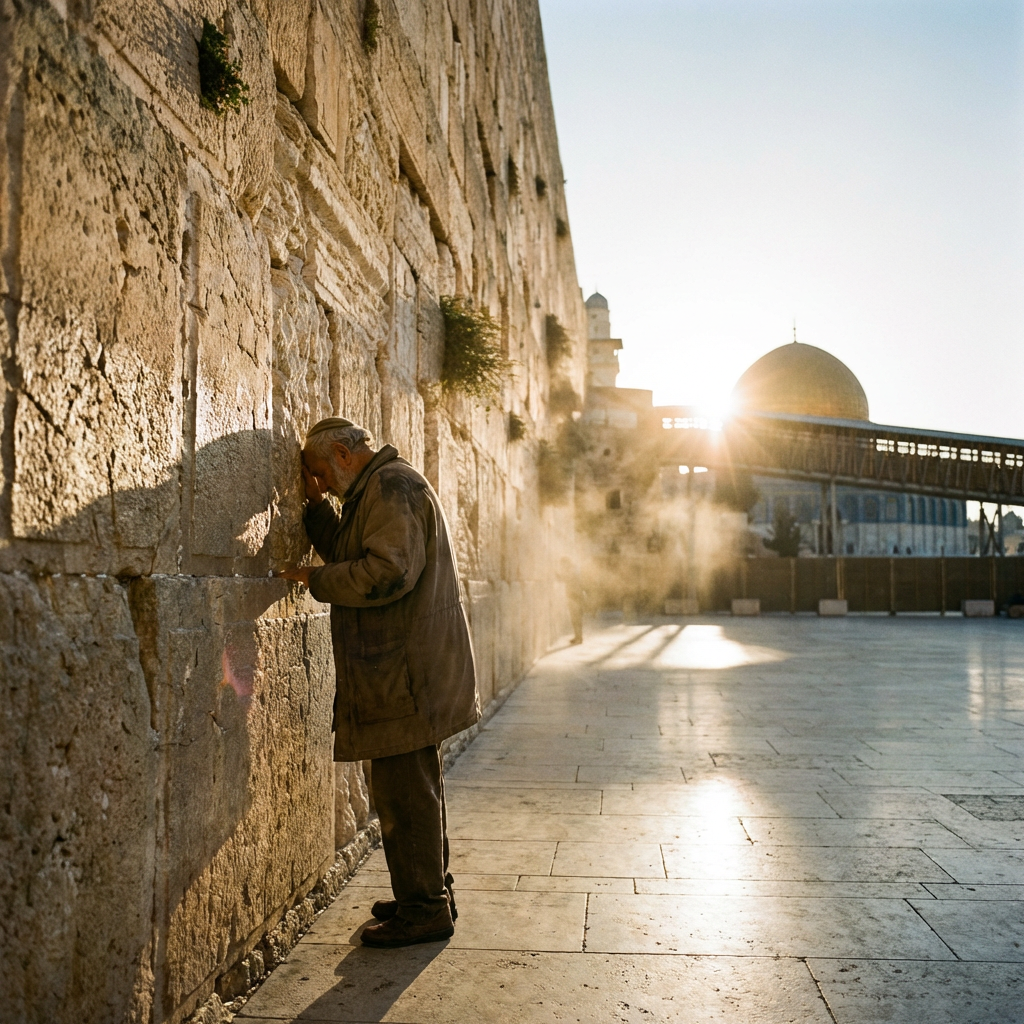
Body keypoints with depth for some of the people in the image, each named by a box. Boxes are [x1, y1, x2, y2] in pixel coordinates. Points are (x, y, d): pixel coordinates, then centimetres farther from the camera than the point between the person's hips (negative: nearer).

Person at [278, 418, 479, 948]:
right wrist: (318, 505, 14)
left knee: (404, 790, -4)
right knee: (414, 786, 18)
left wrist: (318, 580, -13)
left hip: (406, 673, -11)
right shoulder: (378, 489, 21)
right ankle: (430, 893, 29)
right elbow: (349, 554, 24)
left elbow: (389, 571, -24)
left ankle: (425, 909, 7)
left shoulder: (391, 486, -13)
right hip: (405, 671, 11)